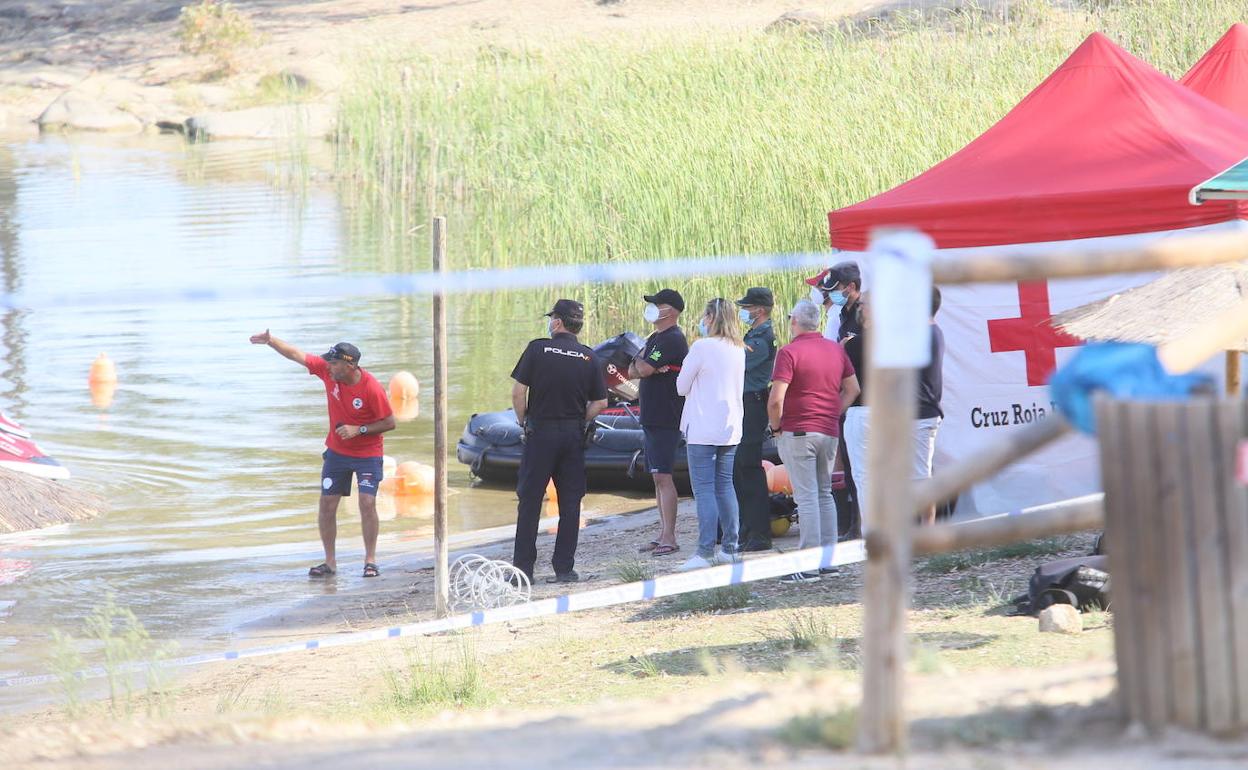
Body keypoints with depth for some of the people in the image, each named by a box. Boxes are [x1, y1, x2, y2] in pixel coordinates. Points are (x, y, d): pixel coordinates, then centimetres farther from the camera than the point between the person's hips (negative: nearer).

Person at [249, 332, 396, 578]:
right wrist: (270, 341, -13)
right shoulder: (327, 369, -12)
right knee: (327, 504, 2)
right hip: (337, 451, 5)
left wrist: (359, 430, -23)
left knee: (367, 503, -15)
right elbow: (297, 355, -4)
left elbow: (389, 422, -16)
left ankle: (370, 560, -4)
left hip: (368, 454, -5)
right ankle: (329, 561, 10)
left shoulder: (372, 389, -25)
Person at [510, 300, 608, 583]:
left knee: (529, 500, 3)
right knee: (570, 503, 8)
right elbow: (600, 403, 2)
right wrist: (579, 422, 13)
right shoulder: (589, 357, 3)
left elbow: (518, 392, -9)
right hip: (574, 437, 3)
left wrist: (523, 421, 5)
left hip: (540, 432, -3)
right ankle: (564, 568, 7)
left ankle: (523, 567, 2)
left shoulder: (538, 349, -6)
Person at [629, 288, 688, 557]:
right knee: (658, 477, 12)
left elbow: (643, 369, -20)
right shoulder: (655, 339, 18)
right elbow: (632, 372, 14)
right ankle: (663, 533, 16)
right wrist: (648, 368, -6)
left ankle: (669, 538, -13)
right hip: (651, 419, 10)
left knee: (662, 477, -12)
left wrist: (640, 361, 2)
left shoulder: (672, 340, -14)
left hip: (665, 421, -10)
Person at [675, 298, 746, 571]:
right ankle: (730, 547, 14)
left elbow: (681, 387, -6)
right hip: (730, 428, 7)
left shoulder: (702, 347, -13)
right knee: (725, 486, 13)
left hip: (703, 429, -7)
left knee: (704, 490, -6)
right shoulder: (738, 350, 8)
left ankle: (706, 552, -10)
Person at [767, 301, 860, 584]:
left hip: (798, 432, -6)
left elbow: (776, 399, -18)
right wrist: (832, 413, 14)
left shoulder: (789, 353, -11)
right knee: (824, 494, 16)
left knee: (807, 497, -7)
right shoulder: (836, 350, 10)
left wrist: (775, 426, -3)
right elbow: (852, 388, 16)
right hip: (830, 432, 6)